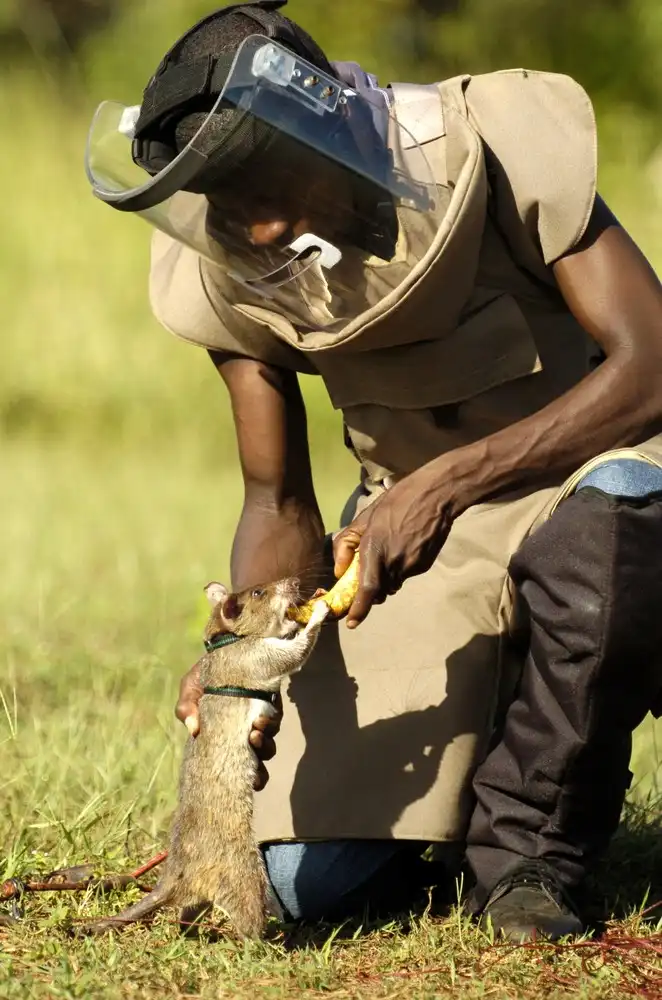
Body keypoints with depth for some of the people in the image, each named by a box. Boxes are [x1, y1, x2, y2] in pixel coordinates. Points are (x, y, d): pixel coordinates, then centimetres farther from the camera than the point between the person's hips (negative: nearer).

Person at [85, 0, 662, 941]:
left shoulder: (504, 149, -23)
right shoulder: (228, 276, -9)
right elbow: (278, 506, -2)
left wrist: (445, 484, -35)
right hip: (413, 516, 4)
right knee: (297, 883, -10)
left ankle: (527, 856, -20)